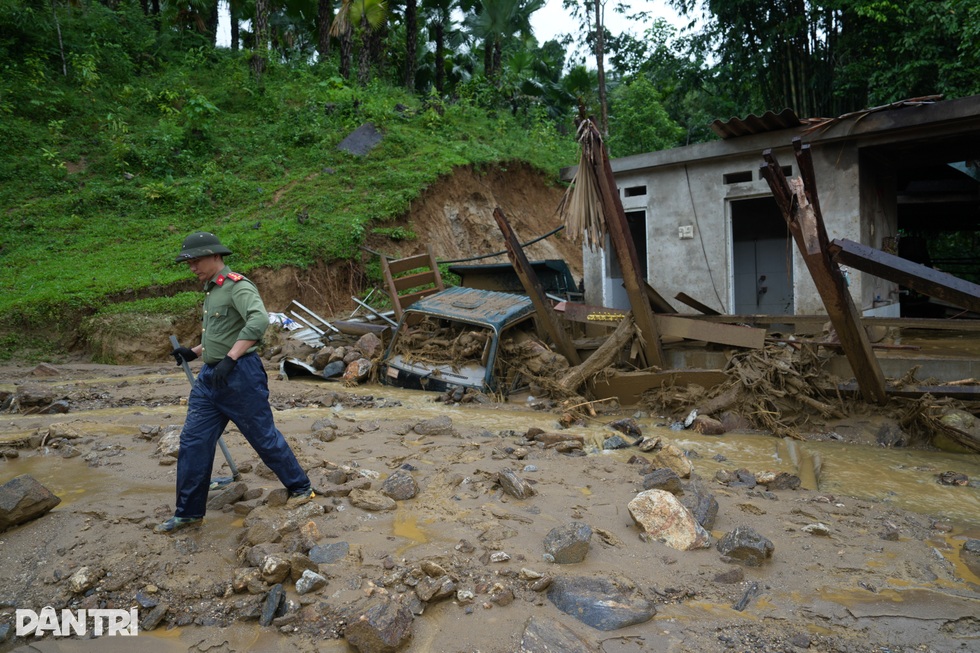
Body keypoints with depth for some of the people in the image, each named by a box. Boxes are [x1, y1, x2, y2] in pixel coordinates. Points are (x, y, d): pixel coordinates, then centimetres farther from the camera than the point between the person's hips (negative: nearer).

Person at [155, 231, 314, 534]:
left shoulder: (237, 286, -14)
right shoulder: (211, 290, 17)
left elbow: (259, 320, -33)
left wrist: (230, 359, -36)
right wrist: (194, 352, 20)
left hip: (240, 375, -9)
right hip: (210, 376, 9)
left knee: (264, 436, 2)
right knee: (193, 442, 8)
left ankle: (301, 488, 21)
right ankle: (188, 512, 20)